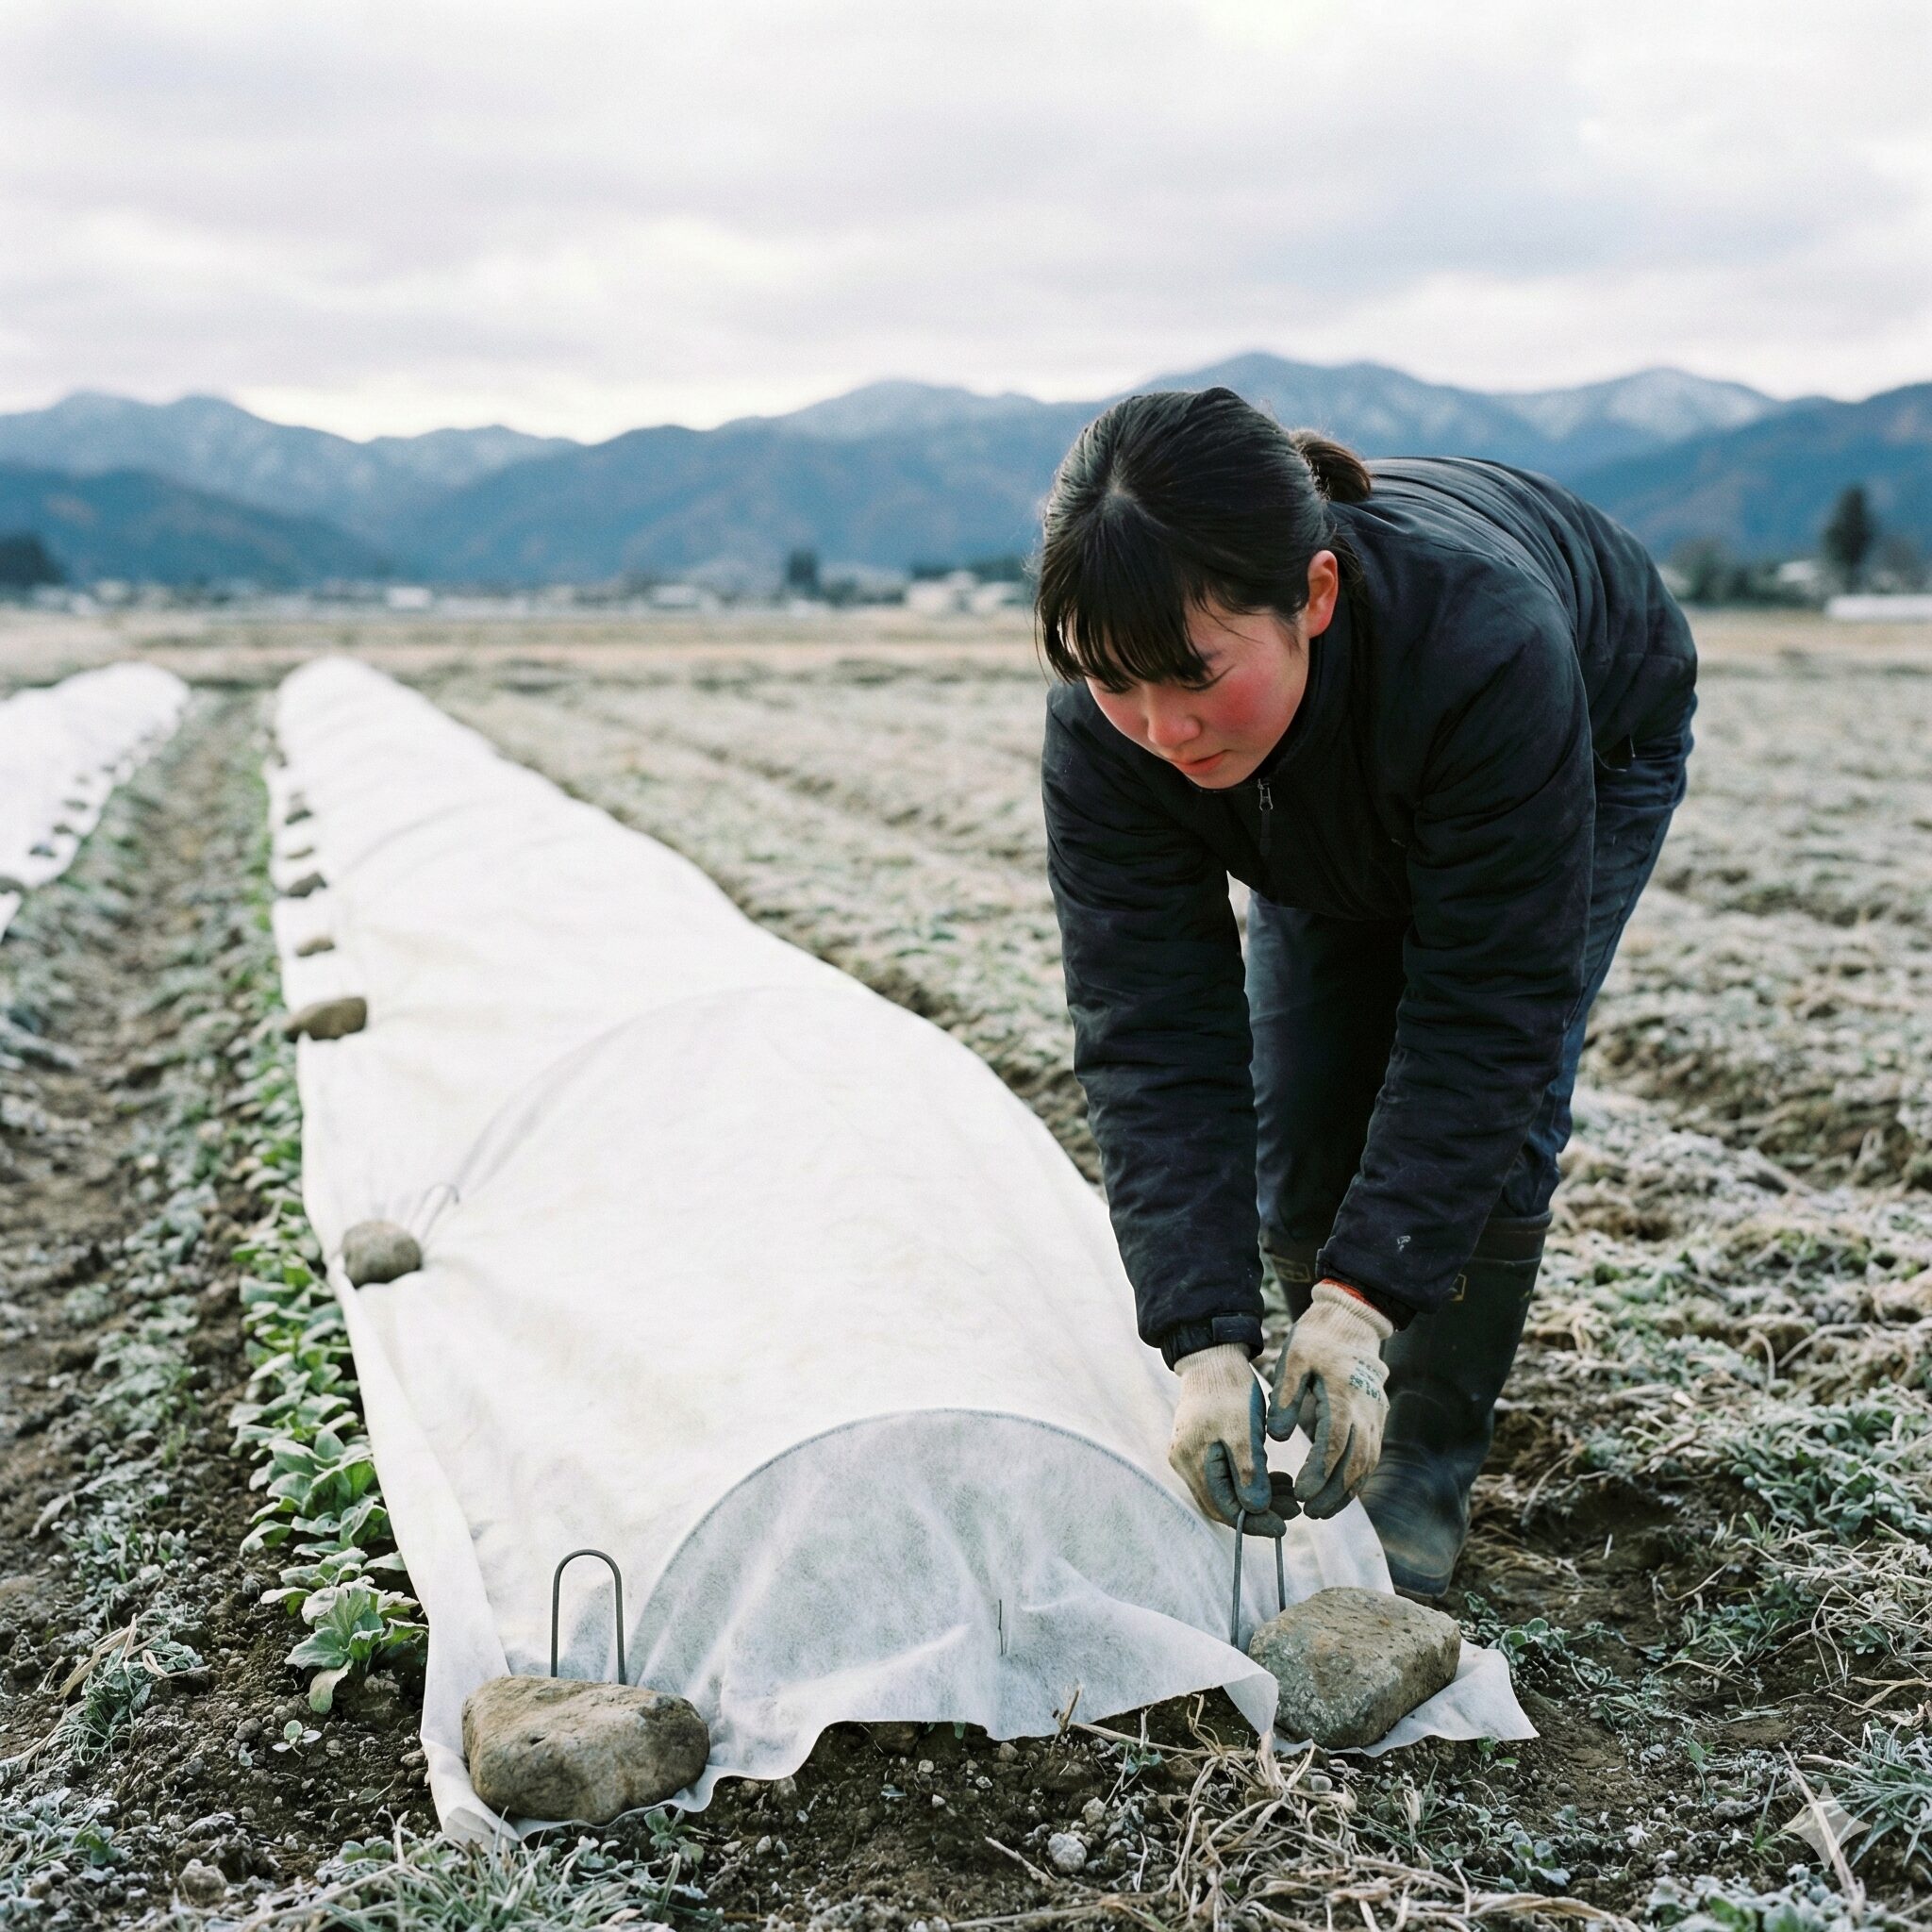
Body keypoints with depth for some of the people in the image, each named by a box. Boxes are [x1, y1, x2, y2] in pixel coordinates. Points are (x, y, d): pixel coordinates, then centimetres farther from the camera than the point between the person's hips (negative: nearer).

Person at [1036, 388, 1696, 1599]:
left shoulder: (1485, 645, -47)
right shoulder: (1106, 726, -36)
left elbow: (1489, 1008, -41)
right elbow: (1152, 1036, -34)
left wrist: (1366, 1296, -45)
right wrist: (1205, 1341, -42)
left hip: (1597, 745, -3)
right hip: (1339, 832, 3)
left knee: (1491, 1110, -16)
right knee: (1300, 1115, -5)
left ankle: (1426, 1473, 0)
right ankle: (1341, 1436, 20)